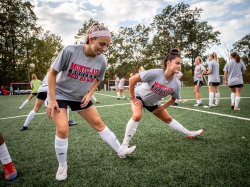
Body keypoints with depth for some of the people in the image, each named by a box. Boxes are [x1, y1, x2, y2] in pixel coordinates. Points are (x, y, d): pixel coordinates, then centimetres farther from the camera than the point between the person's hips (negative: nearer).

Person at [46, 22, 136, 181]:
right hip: (60, 94, -3)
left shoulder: (102, 61, -15)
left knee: (98, 123, 8)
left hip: (81, 97, 3)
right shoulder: (70, 51, -27)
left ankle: (120, 151, 23)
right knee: (63, 130, -13)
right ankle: (62, 166, 12)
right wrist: (52, 100, -17)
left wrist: (89, 95, -10)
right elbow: (52, 73, -16)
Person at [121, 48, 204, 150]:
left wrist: (161, 108, -5)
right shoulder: (155, 73, -37)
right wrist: (132, 98, -24)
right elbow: (132, 80, -32)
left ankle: (189, 134, 34)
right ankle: (125, 144, -17)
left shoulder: (175, 84, -20)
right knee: (137, 116, -31)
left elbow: (173, 98, 2)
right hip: (139, 96, -4)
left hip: (153, 102, 5)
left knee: (168, 119, 13)